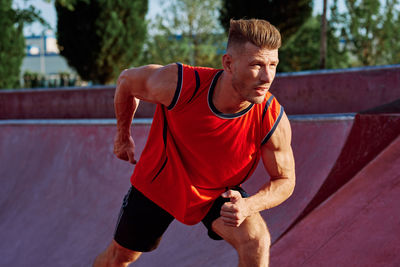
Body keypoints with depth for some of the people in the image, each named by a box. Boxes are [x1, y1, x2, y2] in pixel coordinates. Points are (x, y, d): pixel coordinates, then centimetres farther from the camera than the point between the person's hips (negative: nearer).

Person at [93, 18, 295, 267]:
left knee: (256, 240, -28)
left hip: (220, 193, 0)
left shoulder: (274, 121, -31)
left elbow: (285, 180, -14)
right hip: (160, 182, 0)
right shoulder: (177, 83, -33)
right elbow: (127, 80, -10)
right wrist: (123, 136, 6)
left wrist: (247, 206, -35)